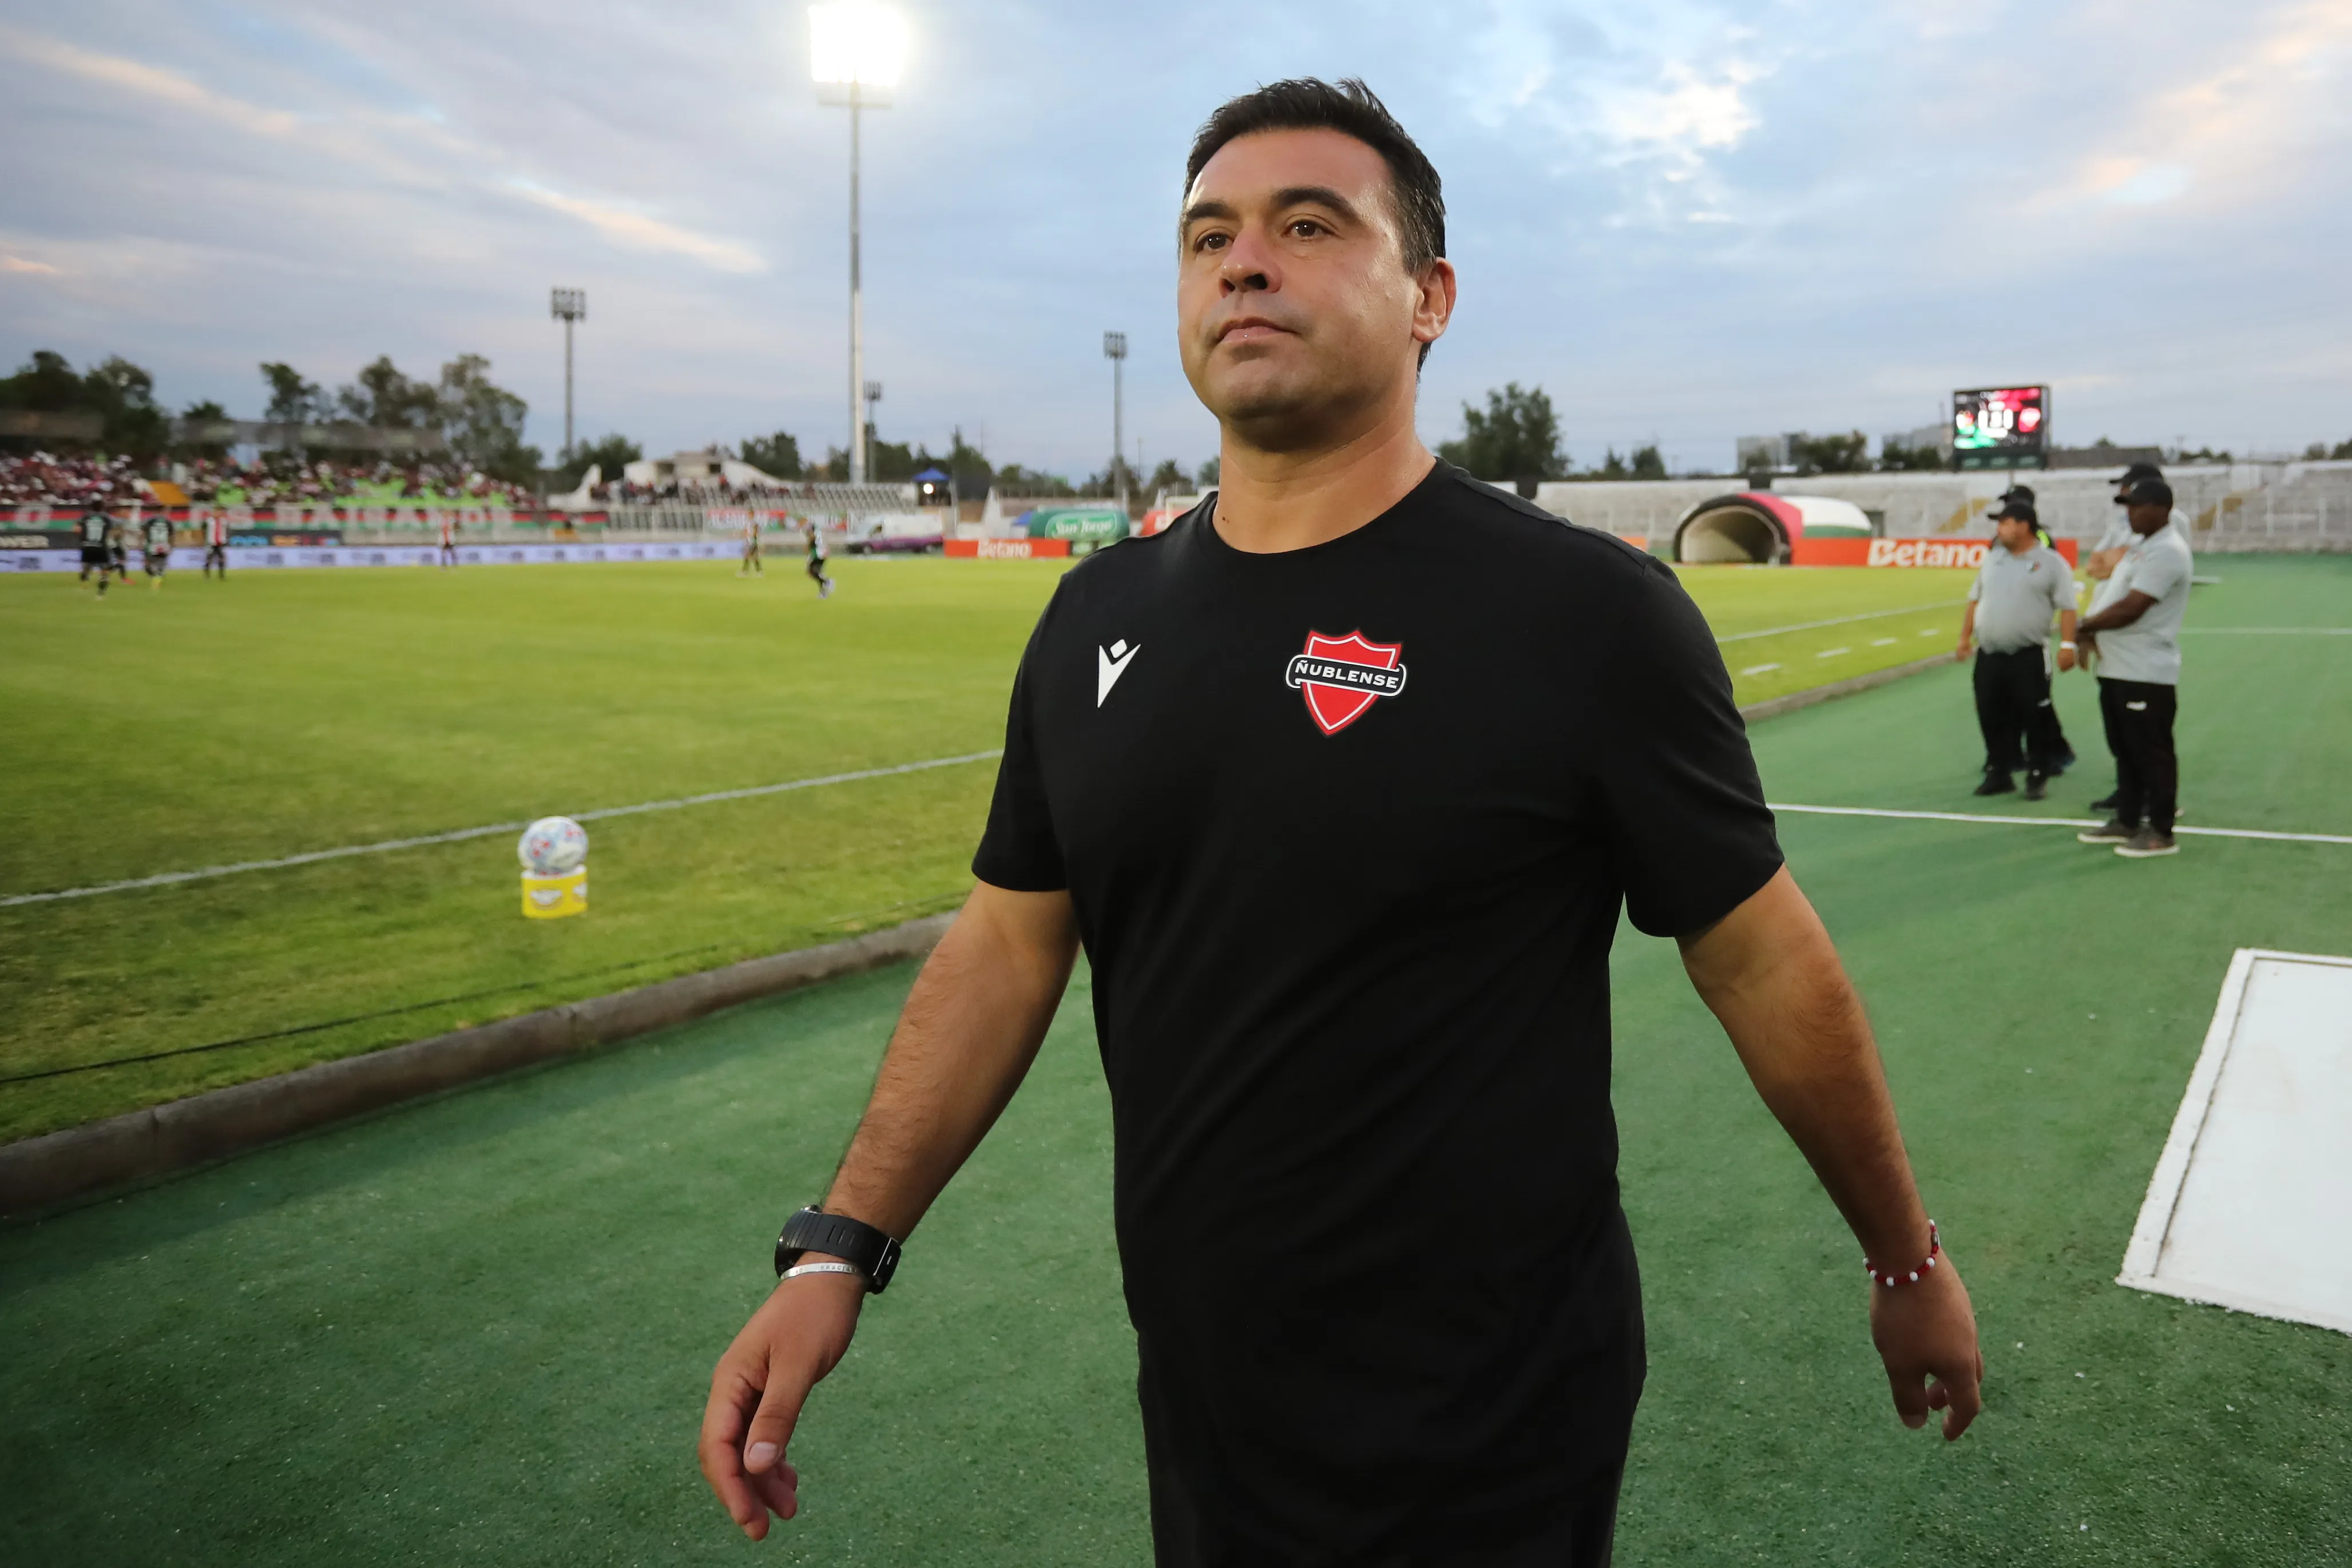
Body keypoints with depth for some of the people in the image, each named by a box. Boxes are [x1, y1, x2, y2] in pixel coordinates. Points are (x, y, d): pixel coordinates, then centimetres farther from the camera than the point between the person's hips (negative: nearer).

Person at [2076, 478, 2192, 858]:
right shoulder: (2140, 545, 16)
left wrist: (2086, 624, -9)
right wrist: (2094, 633, 2)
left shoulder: (2167, 552, -16)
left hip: (2147, 673, -10)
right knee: (2125, 750, 17)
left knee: (2152, 752, -2)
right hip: (2116, 668, 10)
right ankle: (2127, 822, 27)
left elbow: (2130, 608, -22)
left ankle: (2161, 833, 5)